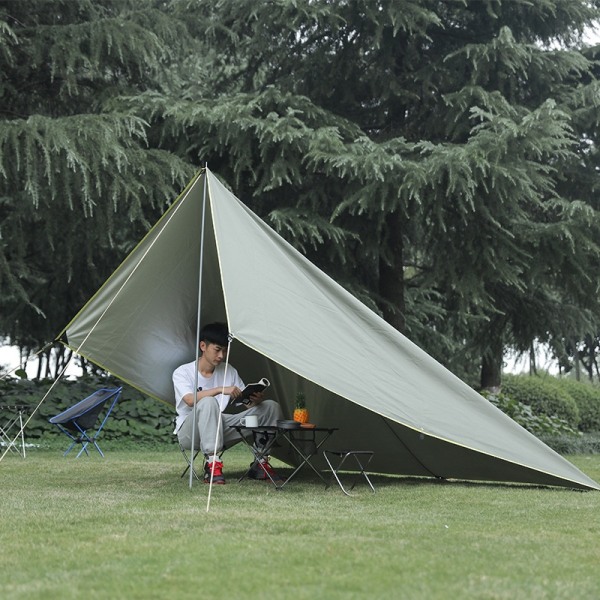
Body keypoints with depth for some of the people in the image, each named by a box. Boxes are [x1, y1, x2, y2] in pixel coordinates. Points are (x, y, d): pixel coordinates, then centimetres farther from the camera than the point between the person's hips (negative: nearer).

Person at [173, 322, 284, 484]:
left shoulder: (229, 372, 9)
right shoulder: (182, 372, -6)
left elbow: (245, 403, 4)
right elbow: (190, 400, -27)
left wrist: (255, 401, -20)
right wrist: (220, 389, -37)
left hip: (220, 430, 5)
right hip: (189, 433, -5)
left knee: (271, 407, -5)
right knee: (208, 402, -39)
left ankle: (261, 463, -4)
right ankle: (212, 463, -38)